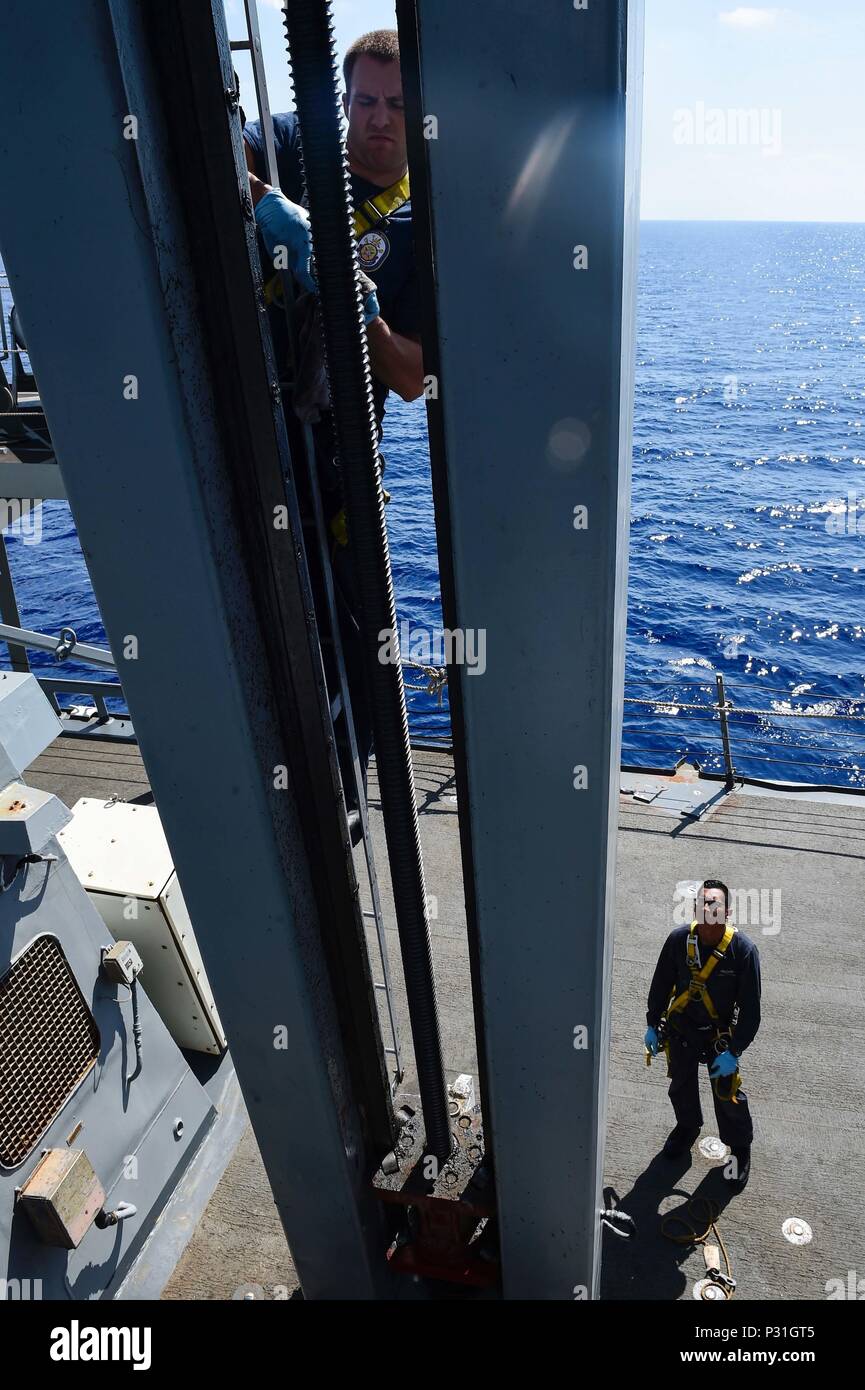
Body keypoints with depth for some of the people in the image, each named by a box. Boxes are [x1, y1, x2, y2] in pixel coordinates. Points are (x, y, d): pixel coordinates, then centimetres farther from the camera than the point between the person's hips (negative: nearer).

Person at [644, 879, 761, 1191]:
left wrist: (734, 1051, -15)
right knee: (681, 1085, 24)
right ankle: (687, 1126, 55)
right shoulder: (678, 939, -19)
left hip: (719, 1035, -2)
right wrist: (653, 1025, 4)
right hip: (679, 1029, 3)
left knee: (727, 1095, 15)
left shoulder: (743, 950, -25)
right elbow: (661, 984, -3)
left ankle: (740, 1148, 44)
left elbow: (750, 1007, -16)